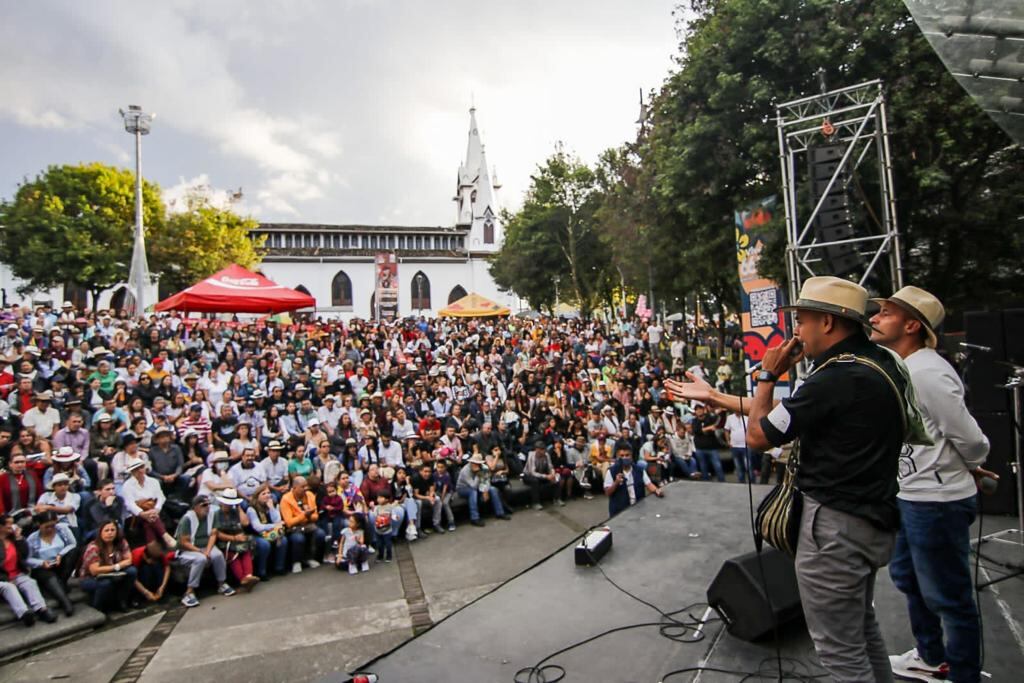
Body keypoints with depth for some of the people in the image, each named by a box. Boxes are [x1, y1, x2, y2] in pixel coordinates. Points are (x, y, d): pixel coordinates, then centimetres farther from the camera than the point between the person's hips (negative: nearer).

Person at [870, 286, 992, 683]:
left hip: (938, 502, -10)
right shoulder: (899, 366, 7)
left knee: (948, 596, 6)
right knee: (907, 578, 25)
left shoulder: (927, 373, -23)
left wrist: (968, 469, -2)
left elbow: (970, 439, -20)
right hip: (908, 495, 11)